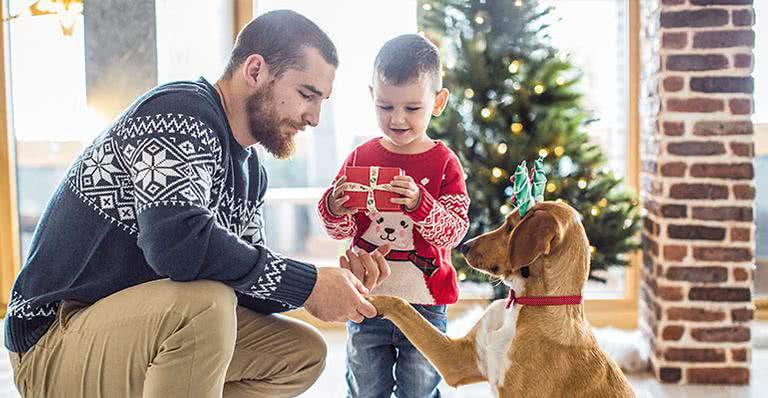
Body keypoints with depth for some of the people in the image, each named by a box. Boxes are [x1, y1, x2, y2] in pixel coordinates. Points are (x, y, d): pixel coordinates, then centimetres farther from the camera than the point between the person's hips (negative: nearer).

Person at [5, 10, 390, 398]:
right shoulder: (181, 113, -18)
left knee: (304, 353, 8)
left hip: (147, 324, 9)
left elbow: (242, 281, 8)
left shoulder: (250, 171, 10)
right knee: (206, 302, -35)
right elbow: (179, 244, -34)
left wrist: (334, 280, -8)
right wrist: (305, 284, -25)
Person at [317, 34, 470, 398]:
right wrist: (334, 209, -18)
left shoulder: (444, 163, -5)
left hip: (424, 302, -2)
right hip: (366, 296, 2)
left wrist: (419, 203, -29)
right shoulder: (361, 157, 1)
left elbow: (454, 231, -13)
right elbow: (340, 230, 5)